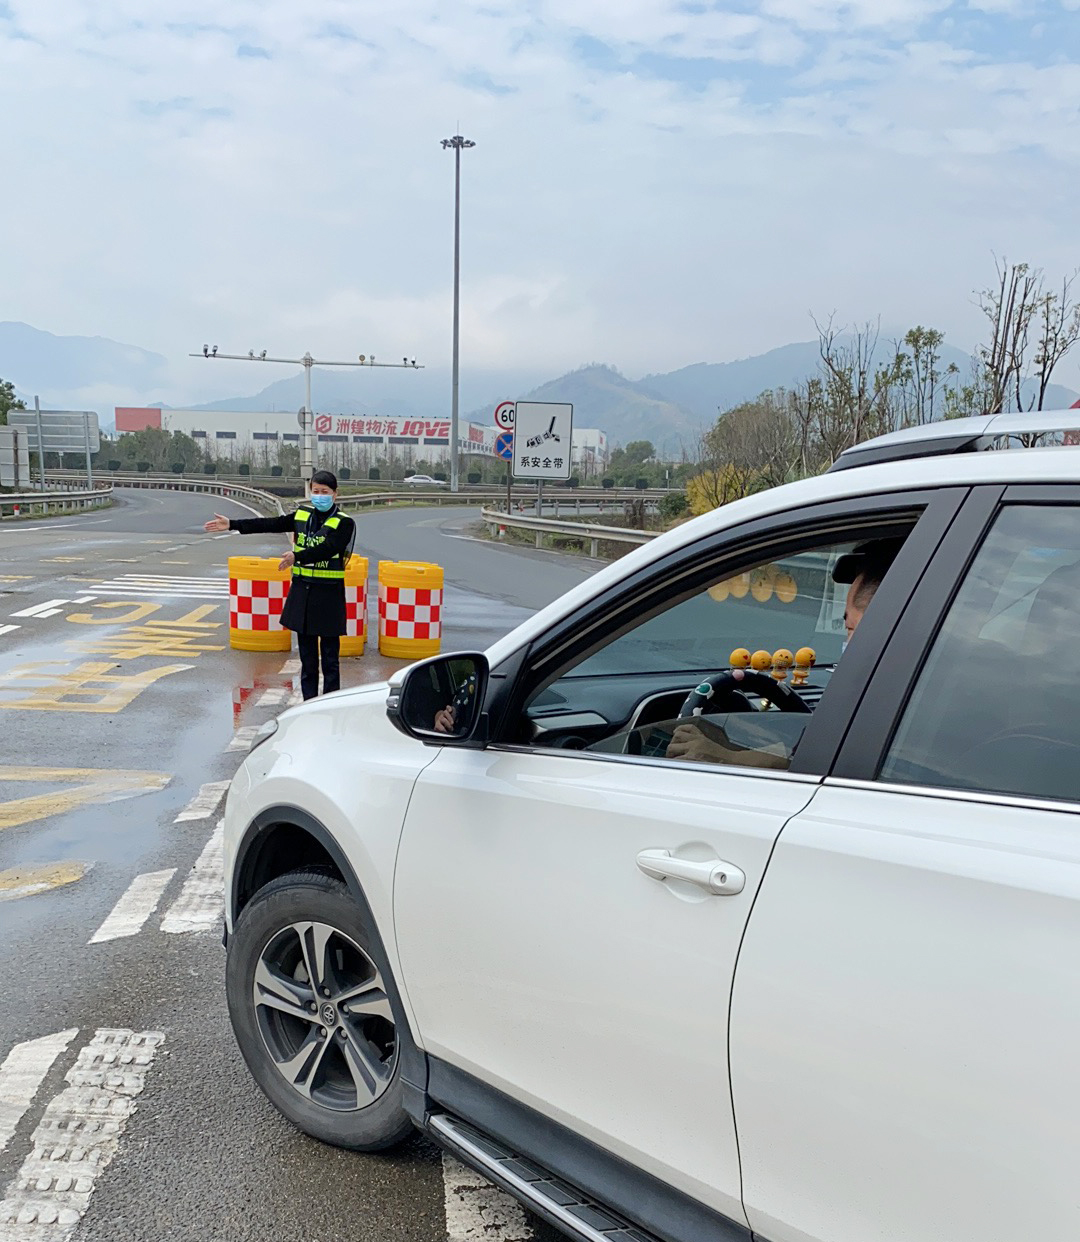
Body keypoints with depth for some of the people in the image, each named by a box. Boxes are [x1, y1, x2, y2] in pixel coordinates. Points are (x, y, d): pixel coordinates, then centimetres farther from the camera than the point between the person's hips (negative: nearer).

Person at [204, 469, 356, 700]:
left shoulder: (344, 523, -7)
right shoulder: (301, 515, 8)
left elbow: (327, 549, -21)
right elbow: (270, 524, 6)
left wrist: (297, 556, -31)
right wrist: (232, 524, 2)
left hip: (329, 594, -5)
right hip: (302, 591, 5)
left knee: (330, 656, 1)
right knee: (307, 655, 11)